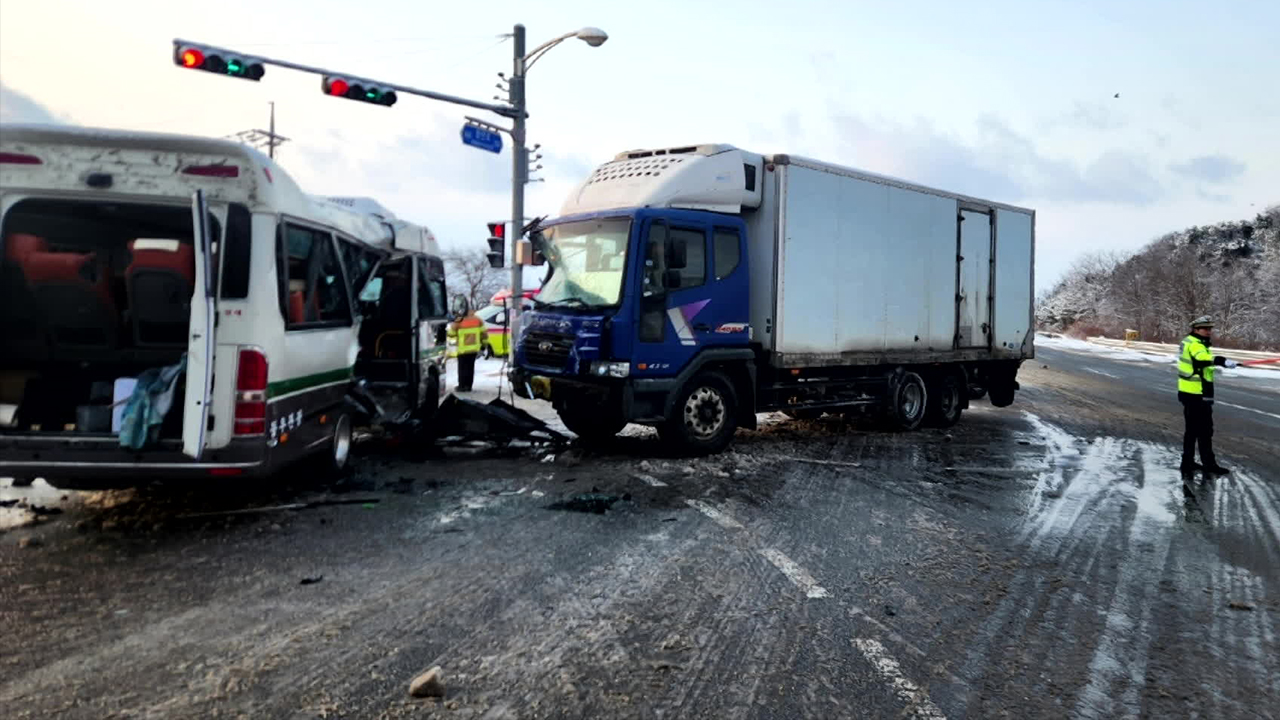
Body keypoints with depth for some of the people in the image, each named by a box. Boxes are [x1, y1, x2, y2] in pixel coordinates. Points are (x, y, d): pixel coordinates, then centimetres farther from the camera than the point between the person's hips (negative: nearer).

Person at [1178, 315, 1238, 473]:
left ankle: (1188, 462, 22)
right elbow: (1202, 357, -39)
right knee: (1204, 430, -2)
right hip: (1197, 395, -11)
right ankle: (1209, 463, 5)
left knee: (1192, 429, 16)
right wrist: (1223, 361, -51)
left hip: (1189, 393, 11)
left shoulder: (1190, 342, 16)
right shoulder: (1194, 344, -16)